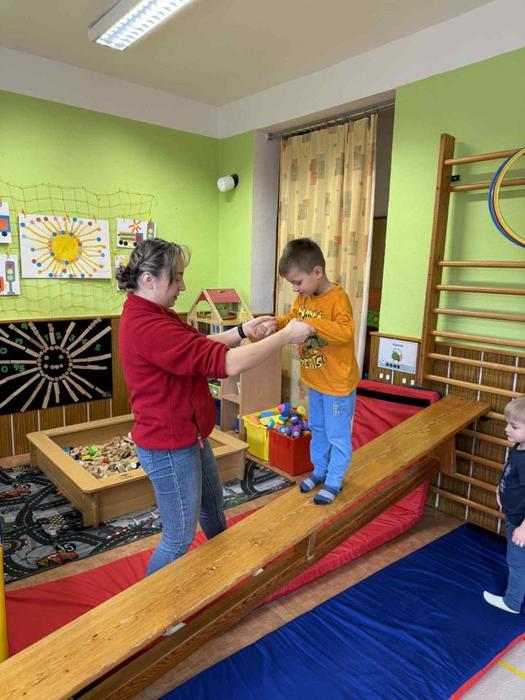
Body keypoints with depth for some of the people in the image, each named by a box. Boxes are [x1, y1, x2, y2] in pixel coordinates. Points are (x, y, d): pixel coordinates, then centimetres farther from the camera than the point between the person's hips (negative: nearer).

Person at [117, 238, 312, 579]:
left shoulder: (150, 314, 3)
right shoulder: (148, 327, -31)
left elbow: (199, 345, 12)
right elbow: (226, 363, -32)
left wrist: (242, 331, -2)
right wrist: (286, 335, -23)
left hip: (190, 436, 11)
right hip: (170, 449, -11)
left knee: (213, 504, 30)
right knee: (180, 539, 8)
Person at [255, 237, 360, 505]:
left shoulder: (338, 298, -24)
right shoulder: (304, 297, 1)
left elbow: (345, 332, -36)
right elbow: (293, 317, 9)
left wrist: (312, 323, -42)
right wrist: (276, 323, -12)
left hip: (338, 383, -8)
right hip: (314, 380, 8)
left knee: (338, 435, 8)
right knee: (317, 429, 22)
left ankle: (334, 482, 24)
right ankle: (319, 471, 40)